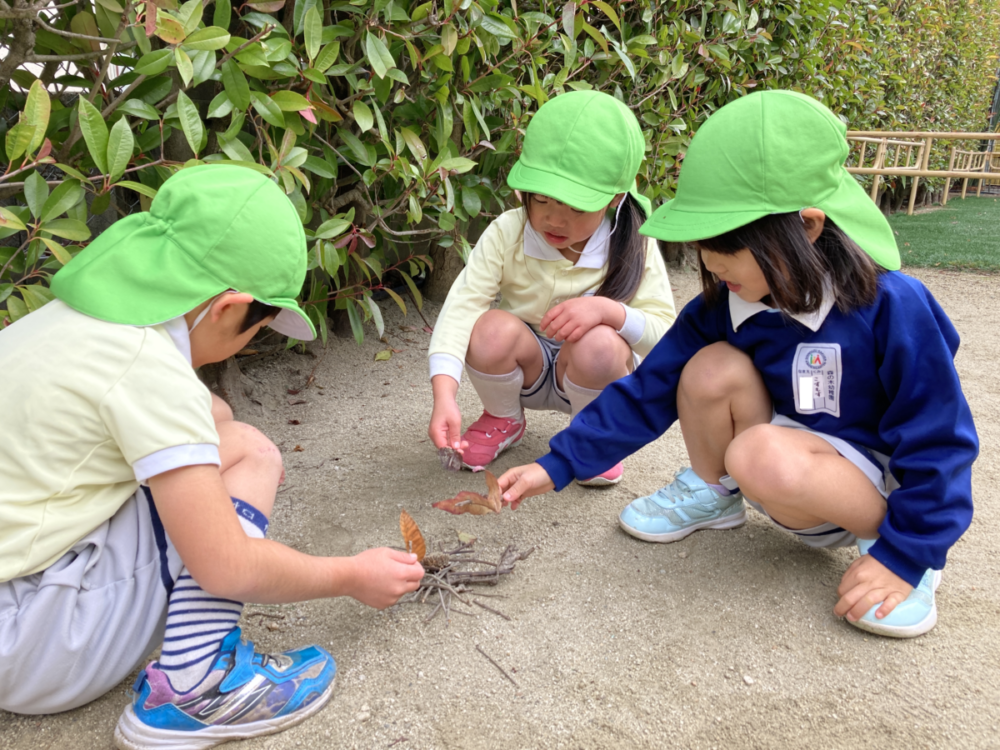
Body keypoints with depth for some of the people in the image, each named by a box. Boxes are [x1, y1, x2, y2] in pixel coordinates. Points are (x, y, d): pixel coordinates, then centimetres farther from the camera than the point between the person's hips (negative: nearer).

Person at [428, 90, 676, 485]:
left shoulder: (633, 247, -16)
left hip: (592, 375, -1)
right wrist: (444, 397, -39)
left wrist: (609, 310, -38)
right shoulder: (506, 234, -18)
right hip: (527, 368, 1)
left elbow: (664, 334, -17)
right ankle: (504, 420, 4)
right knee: (493, 330, -31)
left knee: (599, 344, -35)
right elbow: (461, 306, -26)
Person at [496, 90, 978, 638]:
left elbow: (939, 444, -17)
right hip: (790, 486, 5)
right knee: (712, 367, -22)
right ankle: (710, 495, 4)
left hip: (875, 491, -4)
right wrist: (558, 466, -10)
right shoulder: (721, 307, -11)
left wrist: (904, 556, -19)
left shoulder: (893, 310, -24)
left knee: (763, 456, -36)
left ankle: (881, 538, -8)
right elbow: (647, 392, -8)